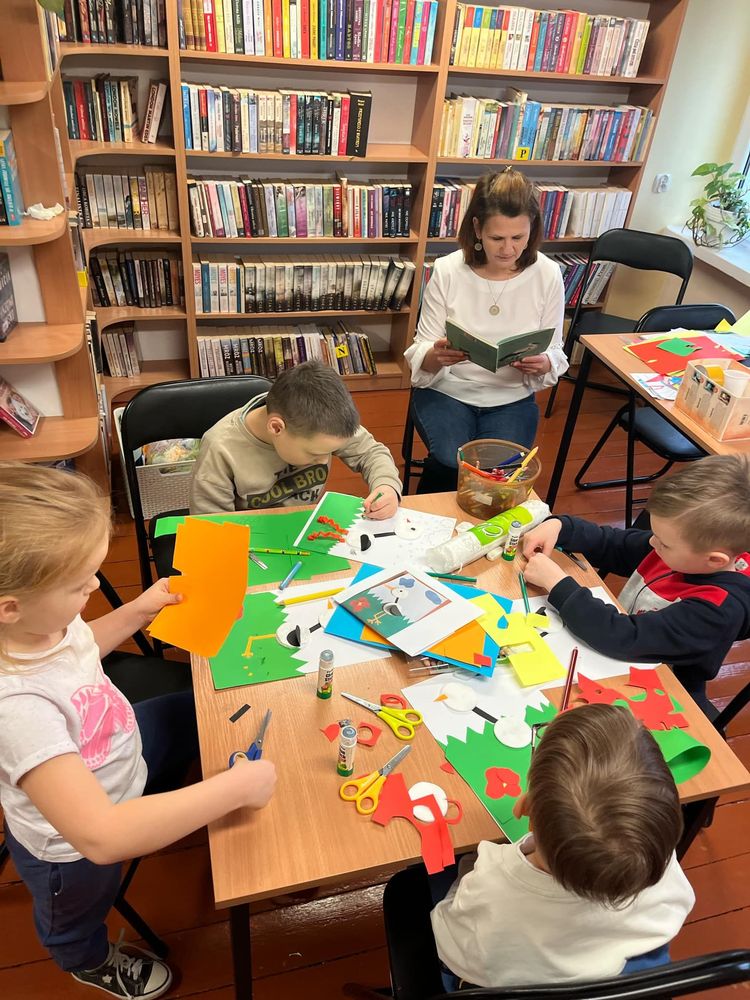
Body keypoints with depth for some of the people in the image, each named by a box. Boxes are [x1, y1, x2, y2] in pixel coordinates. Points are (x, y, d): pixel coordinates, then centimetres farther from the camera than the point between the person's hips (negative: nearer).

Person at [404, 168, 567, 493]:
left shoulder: (548, 275, -7)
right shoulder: (447, 270, -11)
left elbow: (555, 353, 0)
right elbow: (419, 354, -7)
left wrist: (542, 364, -25)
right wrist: (437, 356, -32)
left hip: (512, 397, 1)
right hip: (446, 390, -1)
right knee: (451, 463, -26)